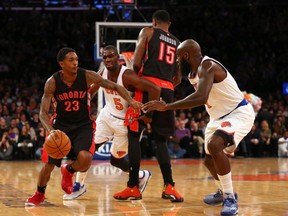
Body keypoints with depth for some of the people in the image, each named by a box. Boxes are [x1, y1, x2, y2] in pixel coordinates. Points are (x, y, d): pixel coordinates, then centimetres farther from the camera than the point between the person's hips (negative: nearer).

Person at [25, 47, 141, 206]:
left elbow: (116, 87, -10)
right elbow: (43, 112, -14)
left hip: (83, 126, 0)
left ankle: (69, 170, 11)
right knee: (49, 165, 0)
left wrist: (130, 100, -28)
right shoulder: (52, 82, -14)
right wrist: (50, 130, -34)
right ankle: (39, 194, 32)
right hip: (60, 125, 0)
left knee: (85, 158, -27)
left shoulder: (87, 76, -15)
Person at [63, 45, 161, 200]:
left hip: (124, 121, -6)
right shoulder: (103, 73, -7)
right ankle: (79, 185, 12)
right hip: (107, 115, 6)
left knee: (116, 159, 3)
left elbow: (155, 89, -35)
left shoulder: (127, 75, -28)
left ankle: (142, 176, 30)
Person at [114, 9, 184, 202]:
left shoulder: (147, 32, 9)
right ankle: (169, 186, -2)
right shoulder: (177, 43, 23)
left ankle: (133, 186, -2)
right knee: (160, 139, 12)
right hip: (167, 90, 4)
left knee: (134, 135, 2)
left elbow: (137, 60, -5)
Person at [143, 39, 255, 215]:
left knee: (214, 145, -33)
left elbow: (201, 98, -43)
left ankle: (230, 198, -24)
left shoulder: (207, 66, -26)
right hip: (220, 117, 11)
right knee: (209, 160, 18)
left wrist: (166, 106, -43)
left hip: (239, 113, -10)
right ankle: (224, 192, 44)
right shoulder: (193, 72, 4)